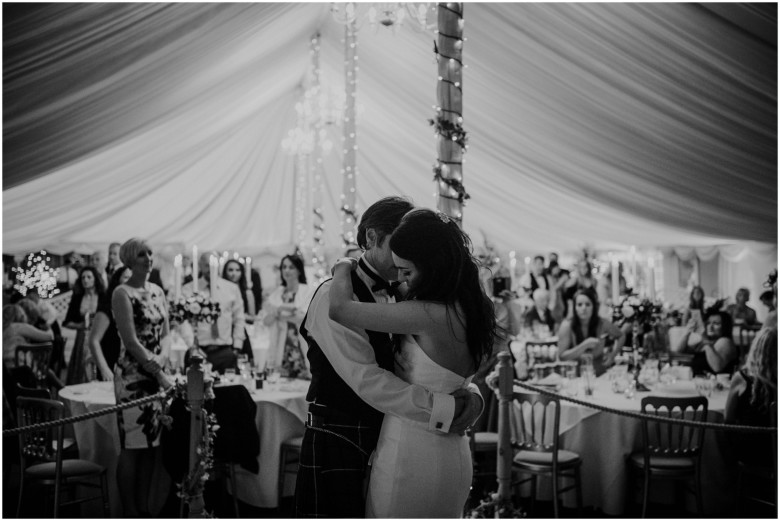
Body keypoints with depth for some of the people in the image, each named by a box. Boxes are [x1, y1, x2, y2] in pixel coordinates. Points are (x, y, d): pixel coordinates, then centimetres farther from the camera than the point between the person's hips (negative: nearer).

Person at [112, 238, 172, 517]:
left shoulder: (157, 291, 13)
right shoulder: (122, 293, -8)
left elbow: (165, 334, 12)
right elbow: (131, 341, -14)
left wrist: (162, 360, -8)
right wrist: (160, 374, -16)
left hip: (157, 374, 7)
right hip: (132, 376, -7)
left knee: (152, 444, 8)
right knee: (131, 445, -3)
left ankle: (144, 507, 17)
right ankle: (129, 511, 6)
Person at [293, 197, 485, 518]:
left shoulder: (399, 297, 11)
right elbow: (366, 381, -23)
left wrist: (468, 395, -10)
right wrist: (446, 408, -25)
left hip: (386, 443, 7)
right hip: (337, 445, -7)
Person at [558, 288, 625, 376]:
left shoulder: (603, 324, -5)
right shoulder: (567, 326, -12)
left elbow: (621, 336, 15)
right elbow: (562, 356, -14)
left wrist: (612, 354, 0)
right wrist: (584, 345, -22)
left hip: (599, 374, 1)